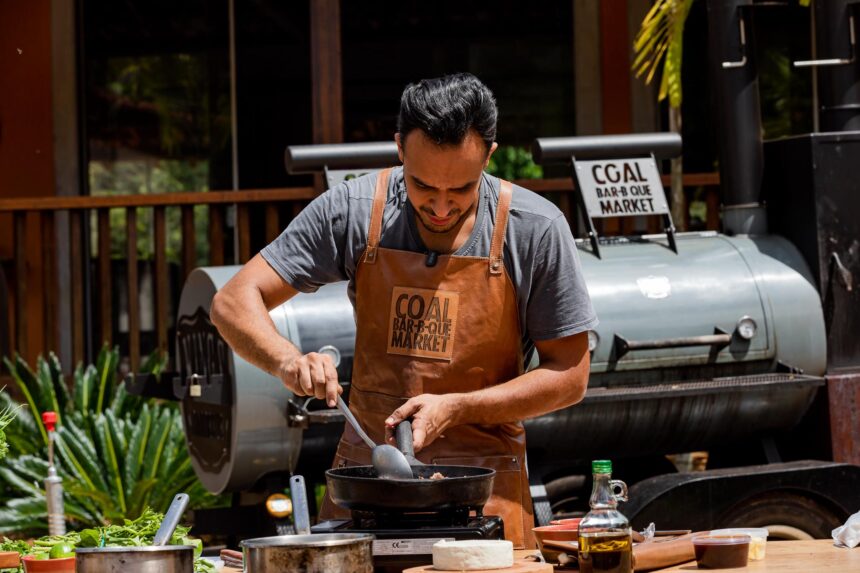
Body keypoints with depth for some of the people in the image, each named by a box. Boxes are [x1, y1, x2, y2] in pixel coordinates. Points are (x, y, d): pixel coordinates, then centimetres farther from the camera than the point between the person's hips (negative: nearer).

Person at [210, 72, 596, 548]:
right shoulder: (353, 210, -8)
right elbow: (234, 302, -6)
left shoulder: (534, 229, -10)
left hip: (484, 481, -1)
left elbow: (568, 377, -5)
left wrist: (455, 409, -17)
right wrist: (288, 361, -27)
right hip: (364, 469, 1)